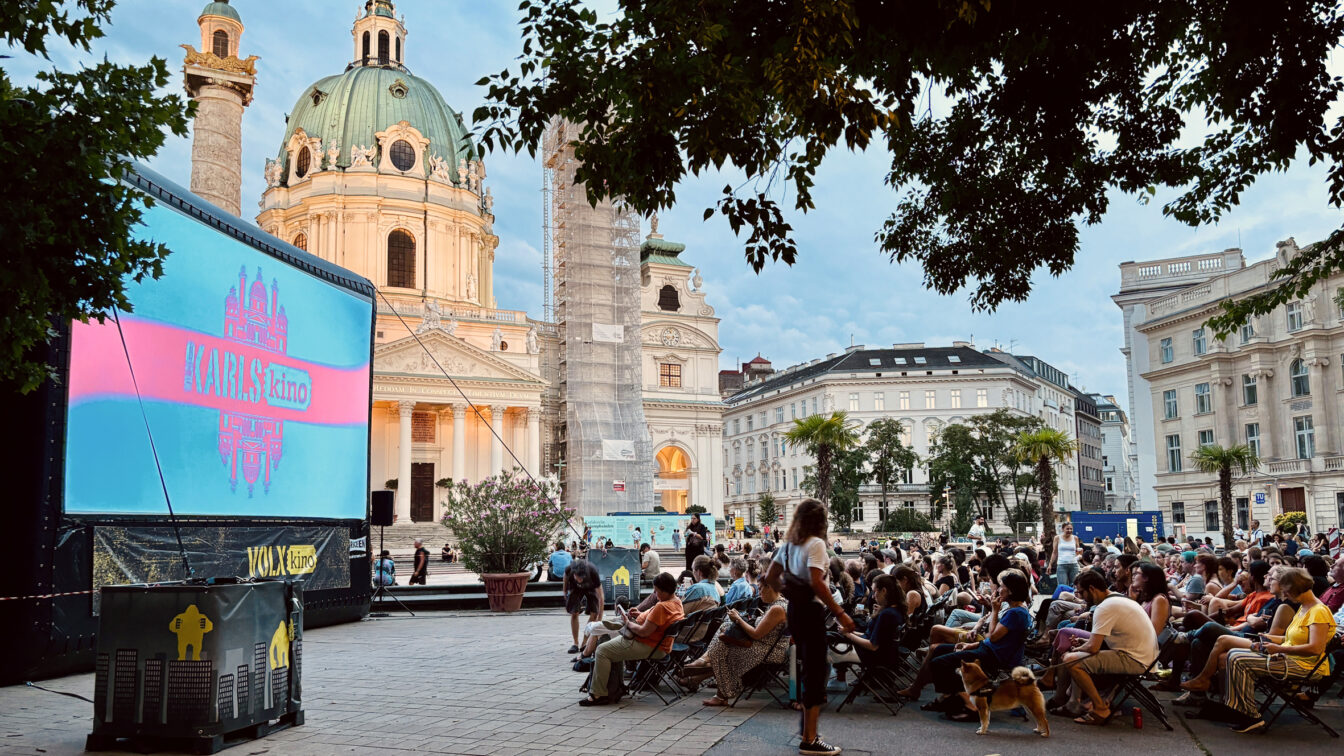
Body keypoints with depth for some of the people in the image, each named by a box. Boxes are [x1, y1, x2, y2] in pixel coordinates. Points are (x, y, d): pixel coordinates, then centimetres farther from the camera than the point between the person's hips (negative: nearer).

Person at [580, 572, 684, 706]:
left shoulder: (662, 607, -26)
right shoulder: (676, 601, 6)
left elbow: (644, 632, -26)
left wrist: (628, 623, -9)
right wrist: (641, 615, 8)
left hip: (649, 648, -11)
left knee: (602, 650, -9)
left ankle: (598, 695, -7)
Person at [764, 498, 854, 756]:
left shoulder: (788, 544, 10)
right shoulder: (816, 544, -15)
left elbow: (770, 577, 14)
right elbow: (816, 583, -25)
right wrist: (840, 614, -23)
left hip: (794, 609, 8)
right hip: (811, 611, -8)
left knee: (808, 669, 21)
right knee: (815, 672, -2)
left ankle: (807, 727, 32)